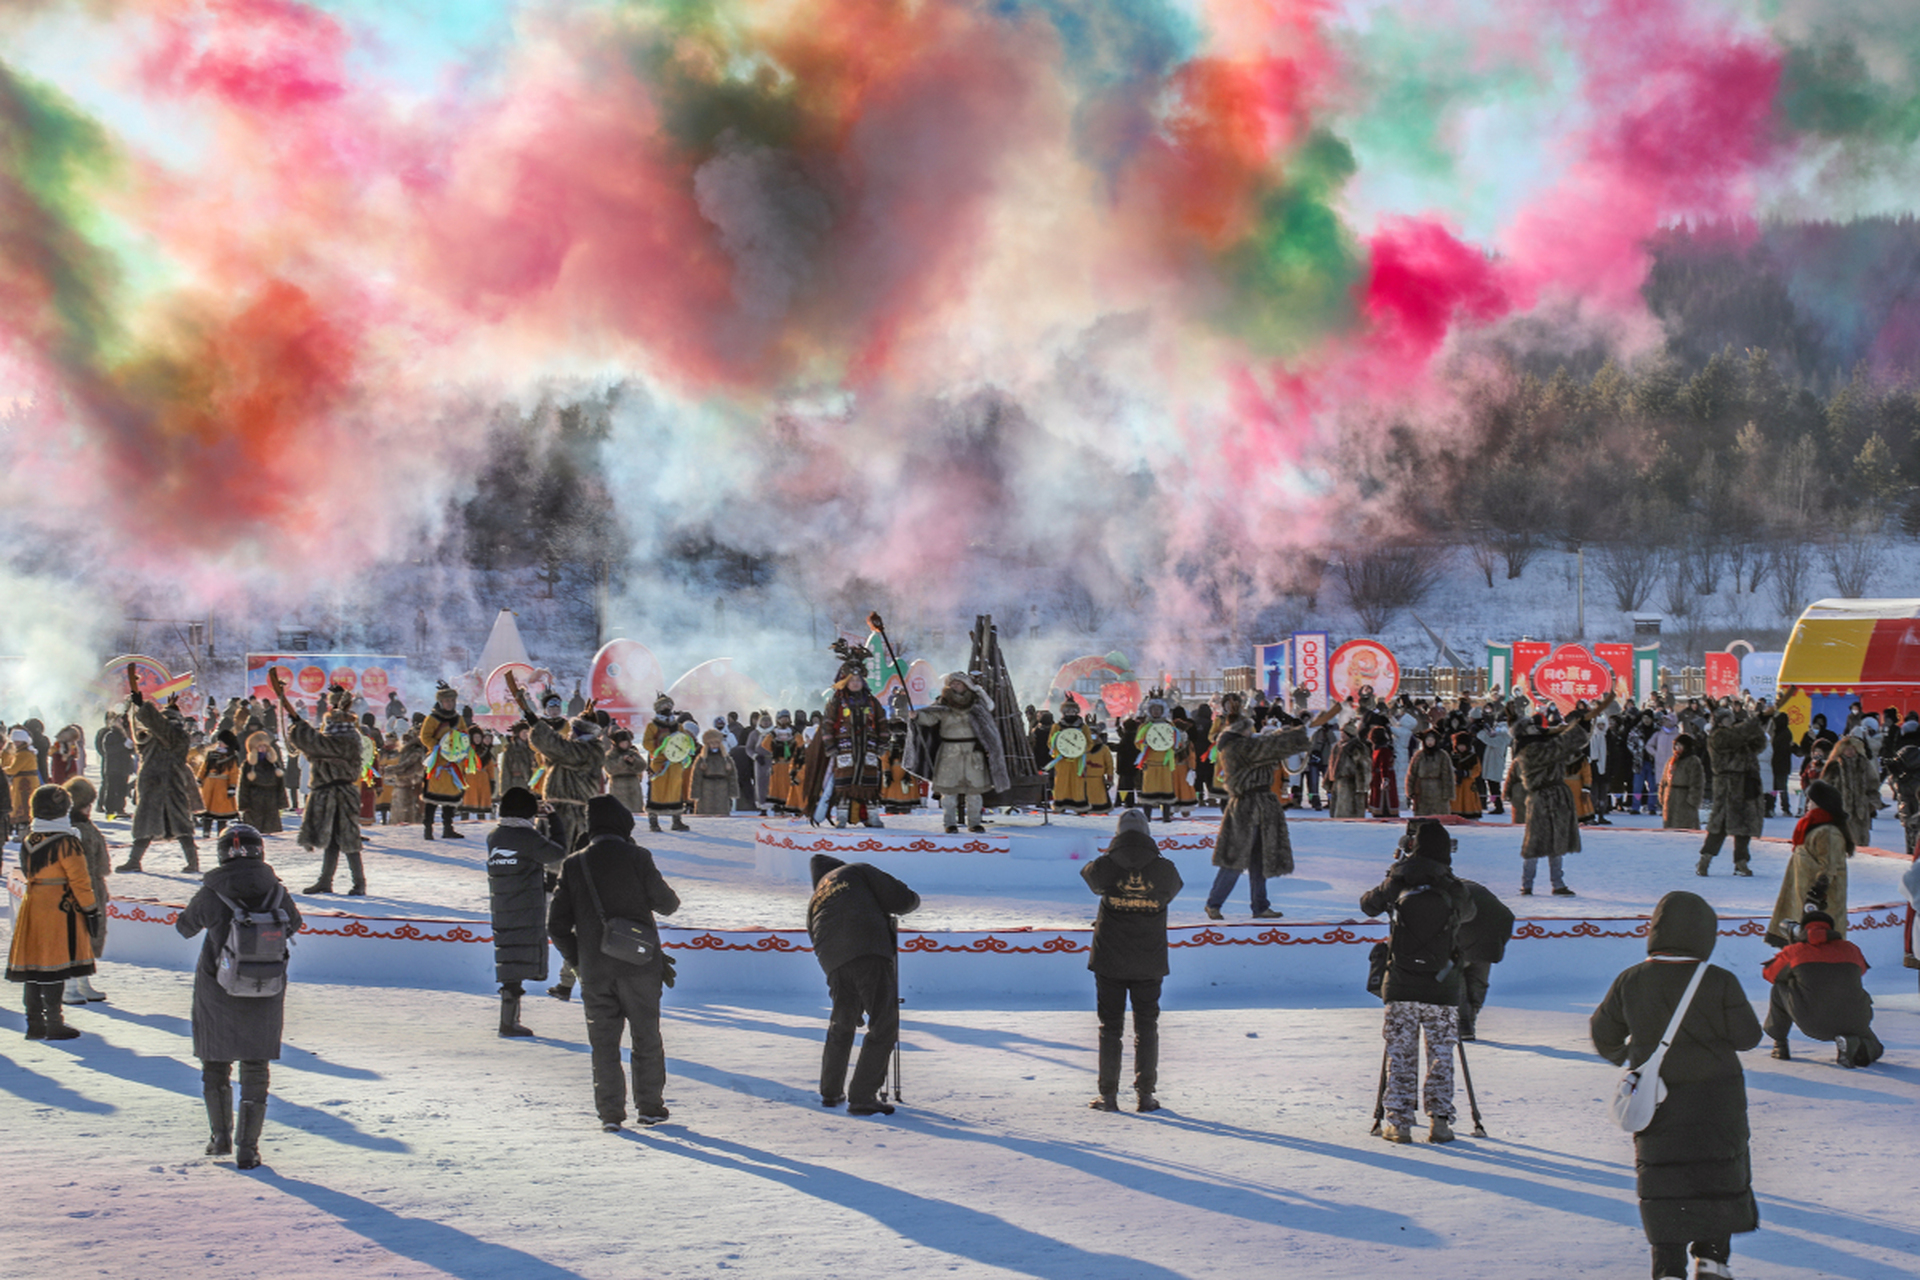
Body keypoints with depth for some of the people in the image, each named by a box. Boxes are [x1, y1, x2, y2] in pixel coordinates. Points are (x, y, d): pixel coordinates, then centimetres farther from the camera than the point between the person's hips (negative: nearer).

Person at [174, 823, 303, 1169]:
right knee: (255, 1069, 10)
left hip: (218, 993, -1)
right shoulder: (276, 892, -8)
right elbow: (294, 924, 11)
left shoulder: (211, 894, -14)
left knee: (216, 1063, 19)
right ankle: (247, 1148, 7)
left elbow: (185, 927, 3)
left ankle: (221, 1136, 25)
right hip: (265, 994, 1)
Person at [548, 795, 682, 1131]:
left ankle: (610, 1110, 3)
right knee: (646, 1037, 12)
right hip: (639, 964, -2)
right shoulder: (635, 858, -8)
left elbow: (557, 926, 2)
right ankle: (649, 1106, 16)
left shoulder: (573, 866, 1)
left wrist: (577, 961, 14)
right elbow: (668, 904, -1)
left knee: (604, 1041, 8)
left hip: (594, 970, 2)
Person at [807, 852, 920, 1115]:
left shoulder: (814, 903, 34)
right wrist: (911, 900, 35)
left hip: (834, 965, 5)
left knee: (841, 1026, 24)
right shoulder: (855, 871, 20)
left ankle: (831, 1092, 34)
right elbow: (902, 899, 9)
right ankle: (862, 1097, -7)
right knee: (884, 1026, -2)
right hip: (870, 954, -5)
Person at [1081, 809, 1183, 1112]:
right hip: (1150, 962, 1)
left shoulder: (1105, 866, -9)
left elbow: (1089, 876, 12)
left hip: (1110, 961, 0)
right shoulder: (1165, 870, -7)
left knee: (1110, 1027, 9)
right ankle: (1145, 1093, 9)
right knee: (1147, 1027, 11)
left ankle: (1108, 1094, 7)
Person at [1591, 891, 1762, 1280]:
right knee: (1721, 1176, 16)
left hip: (1656, 1100, 1)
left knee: (1662, 1183, 7)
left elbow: (1603, 1032, 6)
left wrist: (1618, 1054, 28)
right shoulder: (1721, 983, -13)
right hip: (1716, 1100, -1)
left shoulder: (1630, 982, -6)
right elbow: (1747, 1036, -7)